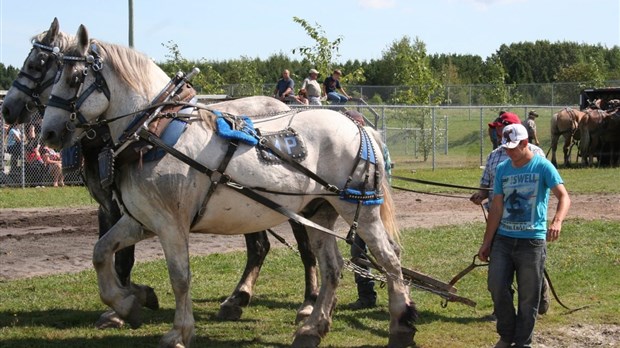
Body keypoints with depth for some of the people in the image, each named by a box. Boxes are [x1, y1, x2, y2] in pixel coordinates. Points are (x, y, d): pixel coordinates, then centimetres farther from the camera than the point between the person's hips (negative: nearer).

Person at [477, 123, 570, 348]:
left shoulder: (542, 166, -6)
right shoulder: (502, 169, 9)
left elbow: (563, 196, -15)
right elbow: (497, 207, 12)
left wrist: (557, 221, -35)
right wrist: (486, 242, 9)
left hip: (532, 241, -4)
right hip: (503, 238, 4)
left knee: (528, 297, 1)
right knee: (496, 286, -4)